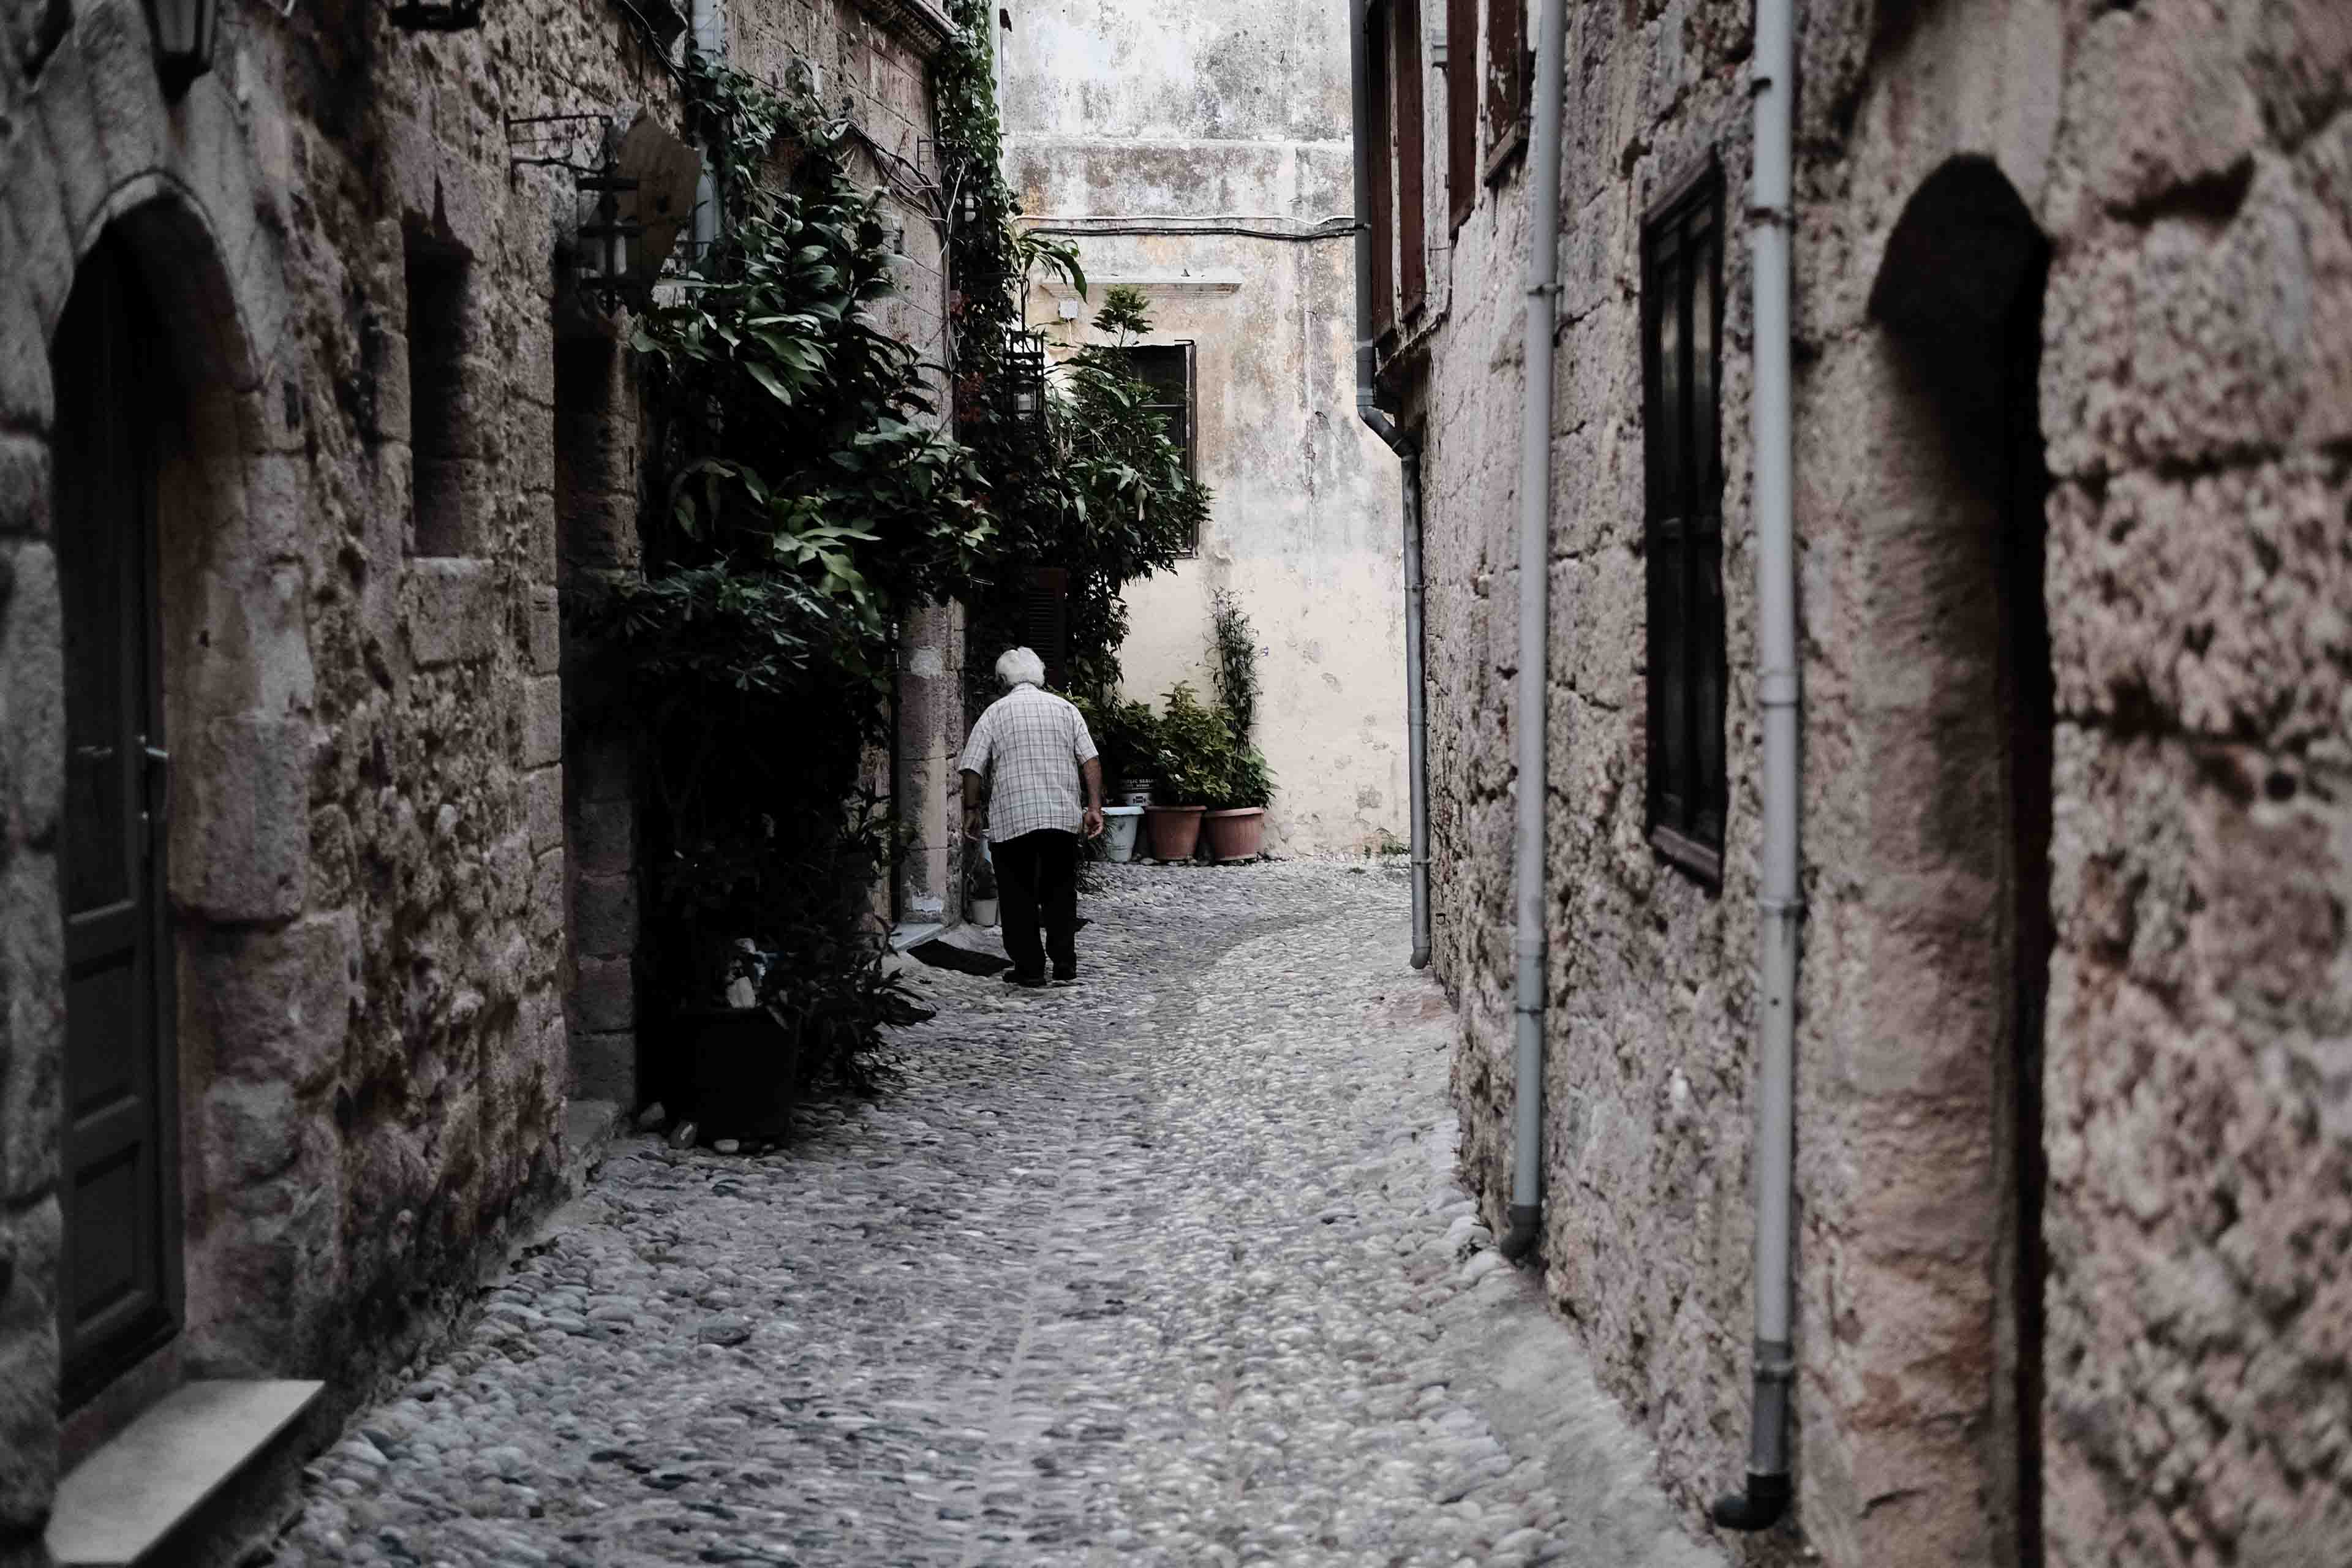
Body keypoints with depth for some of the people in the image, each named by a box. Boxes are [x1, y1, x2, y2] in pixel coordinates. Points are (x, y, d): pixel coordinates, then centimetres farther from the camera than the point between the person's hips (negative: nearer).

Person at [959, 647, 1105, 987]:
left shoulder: (995, 712, 4)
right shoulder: (1065, 709, 10)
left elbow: (973, 768, -2)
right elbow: (1090, 760, 2)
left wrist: (972, 810, 8)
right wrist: (1094, 806, 1)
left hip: (1011, 818, -2)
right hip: (1063, 816, 2)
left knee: (1019, 895, 6)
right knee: (1061, 892, 12)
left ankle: (1029, 968, 6)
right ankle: (1065, 967, 10)